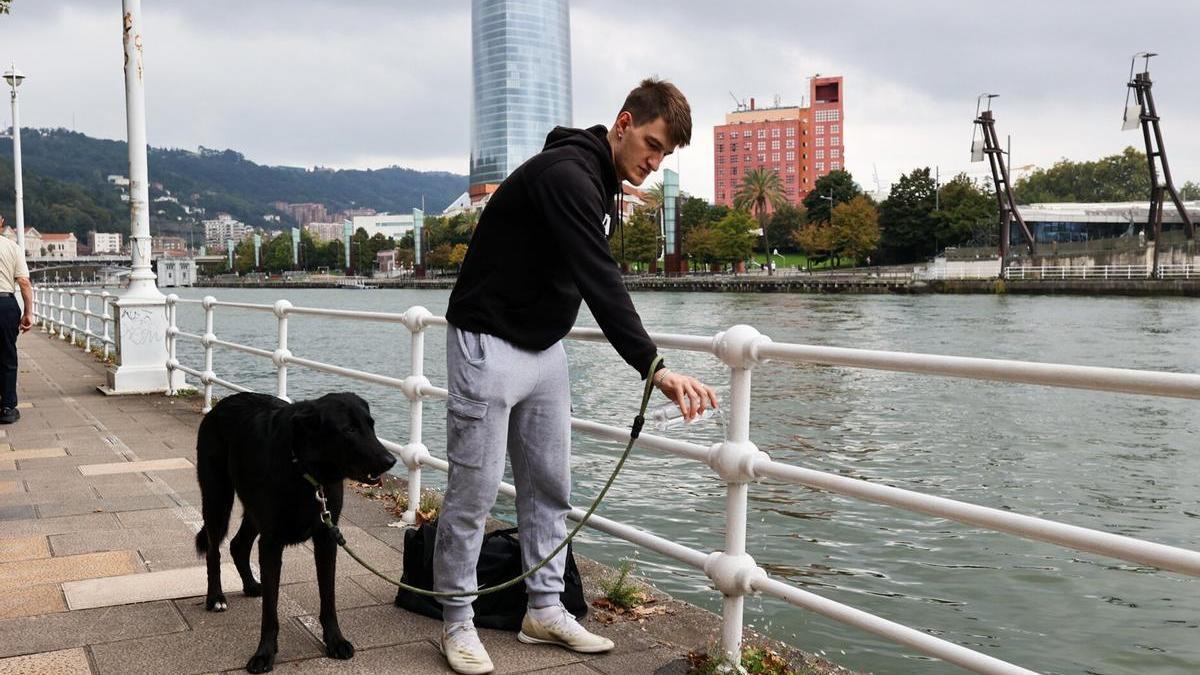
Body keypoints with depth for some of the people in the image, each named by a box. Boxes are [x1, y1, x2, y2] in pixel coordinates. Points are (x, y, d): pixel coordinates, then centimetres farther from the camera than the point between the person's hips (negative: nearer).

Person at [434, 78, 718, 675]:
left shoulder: (604, 186, 9)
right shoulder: (566, 173, -23)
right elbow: (599, 280, -33)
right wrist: (652, 367, -38)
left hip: (545, 347, 9)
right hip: (489, 347, -9)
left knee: (549, 486, 11)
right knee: (474, 490, -1)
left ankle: (545, 612, 22)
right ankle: (457, 622, 13)